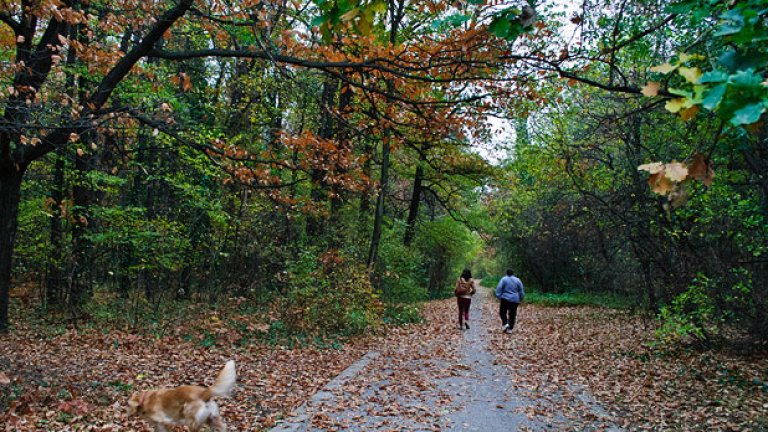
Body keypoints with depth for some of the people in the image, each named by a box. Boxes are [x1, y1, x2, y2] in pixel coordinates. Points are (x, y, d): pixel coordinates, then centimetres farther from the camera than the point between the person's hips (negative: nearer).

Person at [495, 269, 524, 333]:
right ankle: (510, 329, 9)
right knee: (512, 314, 8)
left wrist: (498, 296, -5)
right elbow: (521, 291, 10)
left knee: (502, 312, 10)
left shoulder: (503, 279, -2)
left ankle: (505, 324, -10)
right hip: (515, 300, 3)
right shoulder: (517, 280, 7)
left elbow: (499, 289, -10)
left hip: (505, 299, -3)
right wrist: (520, 299, 17)